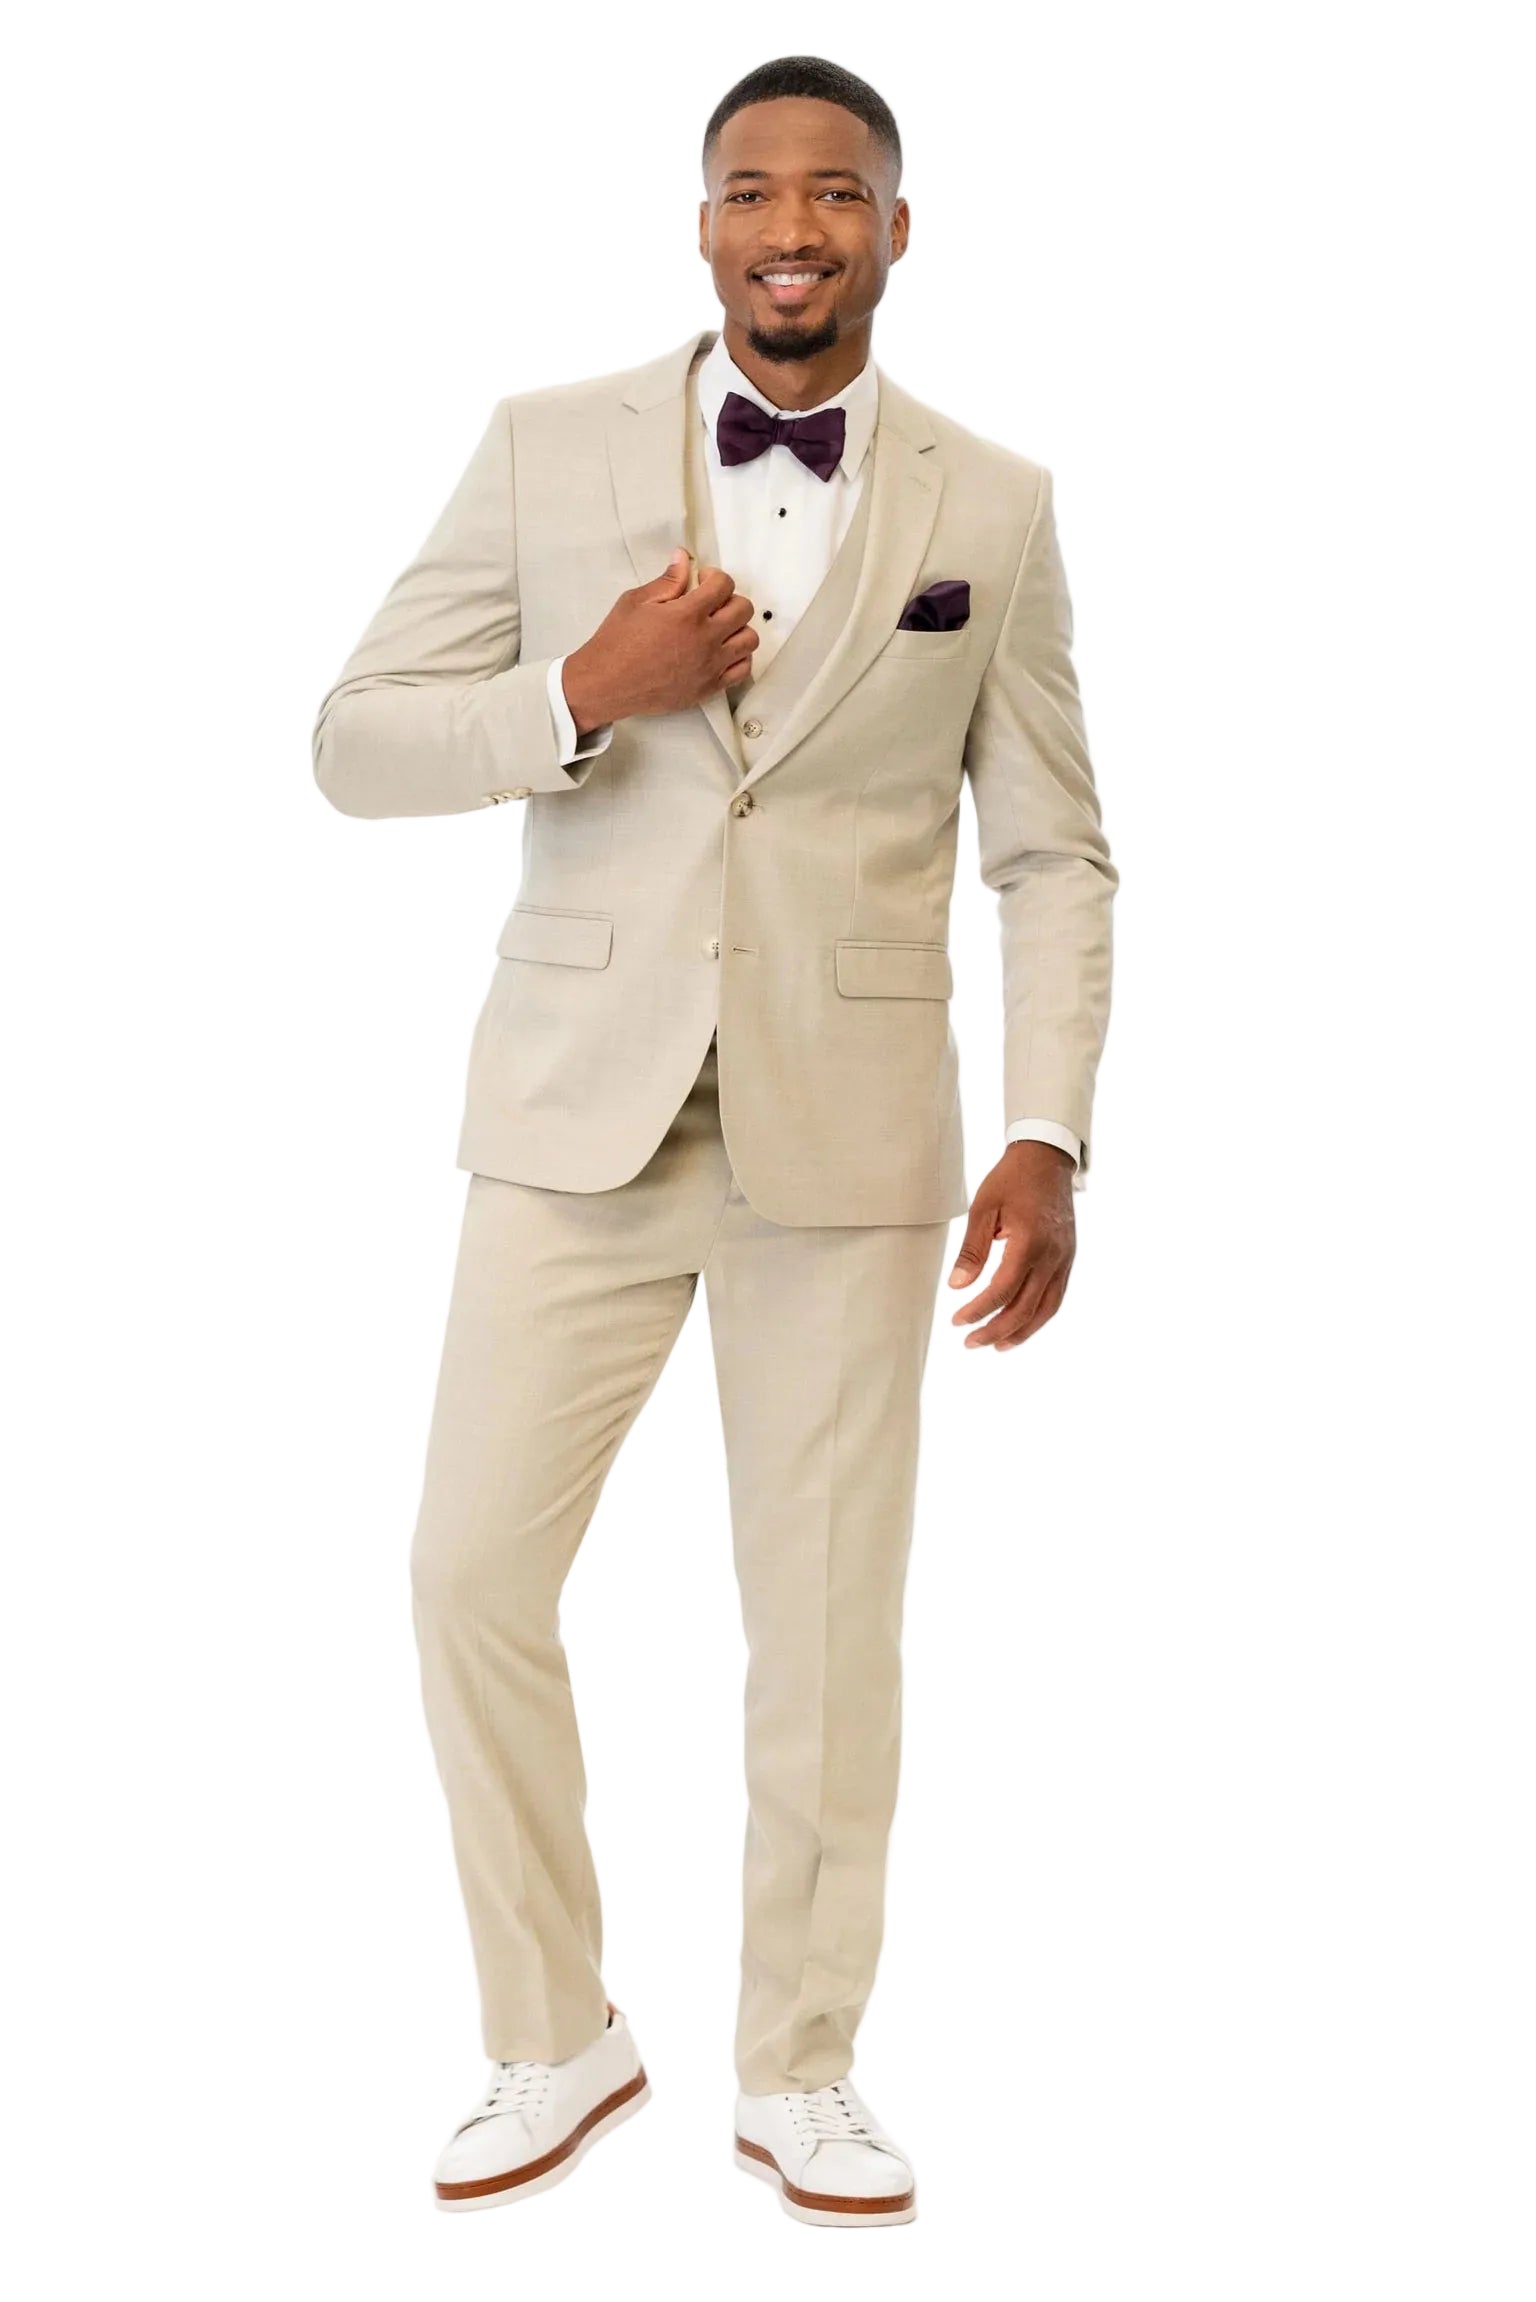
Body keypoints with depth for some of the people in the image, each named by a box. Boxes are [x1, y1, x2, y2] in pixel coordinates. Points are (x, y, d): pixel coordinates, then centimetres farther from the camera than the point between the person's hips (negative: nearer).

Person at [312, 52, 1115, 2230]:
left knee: (829, 1618, 5)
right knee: (476, 1569, 0)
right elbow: (355, 744, 2)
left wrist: (1049, 1141, -8)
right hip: (581, 1114, 1)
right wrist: (583, 695, -15)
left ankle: (802, 2068, 25)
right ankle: (557, 2042, 22)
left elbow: (1055, 856, 3)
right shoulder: (546, 448, 2)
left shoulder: (994, 508, 3)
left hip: (849, 1132, 0)